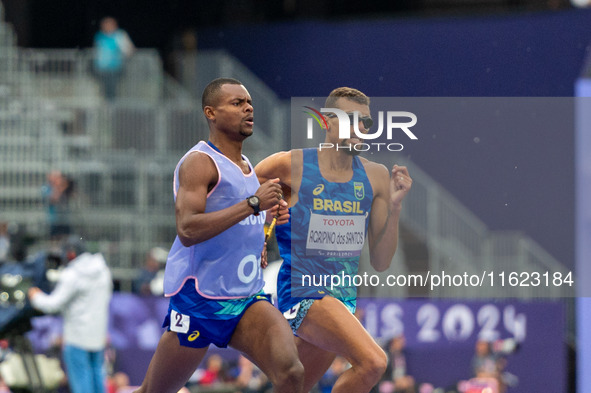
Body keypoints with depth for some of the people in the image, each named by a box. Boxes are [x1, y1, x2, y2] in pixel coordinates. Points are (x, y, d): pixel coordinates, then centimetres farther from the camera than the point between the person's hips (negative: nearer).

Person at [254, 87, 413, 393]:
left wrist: (394, 207, -6)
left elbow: (381, 262, 5)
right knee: (373, 362, -27)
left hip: (343, 297, 6)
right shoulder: (290, 165, -7)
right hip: (302, 292, -6)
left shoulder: (376, 177, 6)